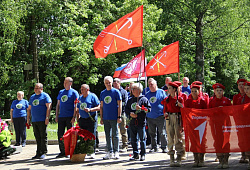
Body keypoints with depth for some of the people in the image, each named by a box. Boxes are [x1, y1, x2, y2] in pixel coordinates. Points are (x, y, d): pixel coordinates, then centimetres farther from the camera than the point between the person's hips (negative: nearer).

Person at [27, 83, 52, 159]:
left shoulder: (45, 96, -1)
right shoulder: (32, 97, 19)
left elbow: (48, 107, -9)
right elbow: (29, 109, 22)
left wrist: (47, 118, -16)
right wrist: (28, 118, 14)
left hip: (42, 121, -6)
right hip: (34, 121, 6)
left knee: (43, 137, -4)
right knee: (37, 137, 8)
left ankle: (43, 153, 0)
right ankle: (38, 153, 13)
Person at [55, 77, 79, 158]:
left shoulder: (74, 92, -2)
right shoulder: (61, 92, 15)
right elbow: (58, 105, 18)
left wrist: (74, 117, -14)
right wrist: (56, 116, 11)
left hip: (70, 117, -5)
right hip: (61, 116, 5)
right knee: (60, 134, 5)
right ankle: (62, 152, 13)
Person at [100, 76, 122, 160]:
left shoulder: (116, 92, -2)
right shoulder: (102, 93, 10)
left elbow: (119, 105, -4)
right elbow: (101, 106, 14)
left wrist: (119, 117, -10)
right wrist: (101, 118, 9)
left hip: (114, 118, -4)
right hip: (105, 118, 4)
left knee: (115, 135, 1)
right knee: (107, 135, 8)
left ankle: (116, 152, 9)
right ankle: (110, 152, 16)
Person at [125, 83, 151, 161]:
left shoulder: (144, 99, 0)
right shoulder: (130, 100, 14)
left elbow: (149, 108, -4)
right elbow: (126, 109, 15)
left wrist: (141, 108, -15)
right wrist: (130, 113, -4)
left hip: (141, 122, -5)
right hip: (132, 122, 5)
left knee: (142, 139, 0)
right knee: (133, 140, 8)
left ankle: (143, 154, 8)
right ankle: (135, 154, 16)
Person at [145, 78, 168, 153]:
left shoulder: (161, 92, 3)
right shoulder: (147, 94, 13)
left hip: (160, 116, -4)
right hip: (150, 117, 4)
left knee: (162, 133, -3)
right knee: (152, 133, 9)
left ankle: (164, 147, 5)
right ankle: (154, 147, 18)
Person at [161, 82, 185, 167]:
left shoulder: (180, 98, 2)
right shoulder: (166, 99, 12)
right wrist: (165, 113, -7)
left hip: (178, 118, -3)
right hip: (169, 119, 3)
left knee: (178, 138, -4)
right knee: (170, 138, 1)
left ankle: (179, 159, 0)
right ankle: (171, 159, 4)